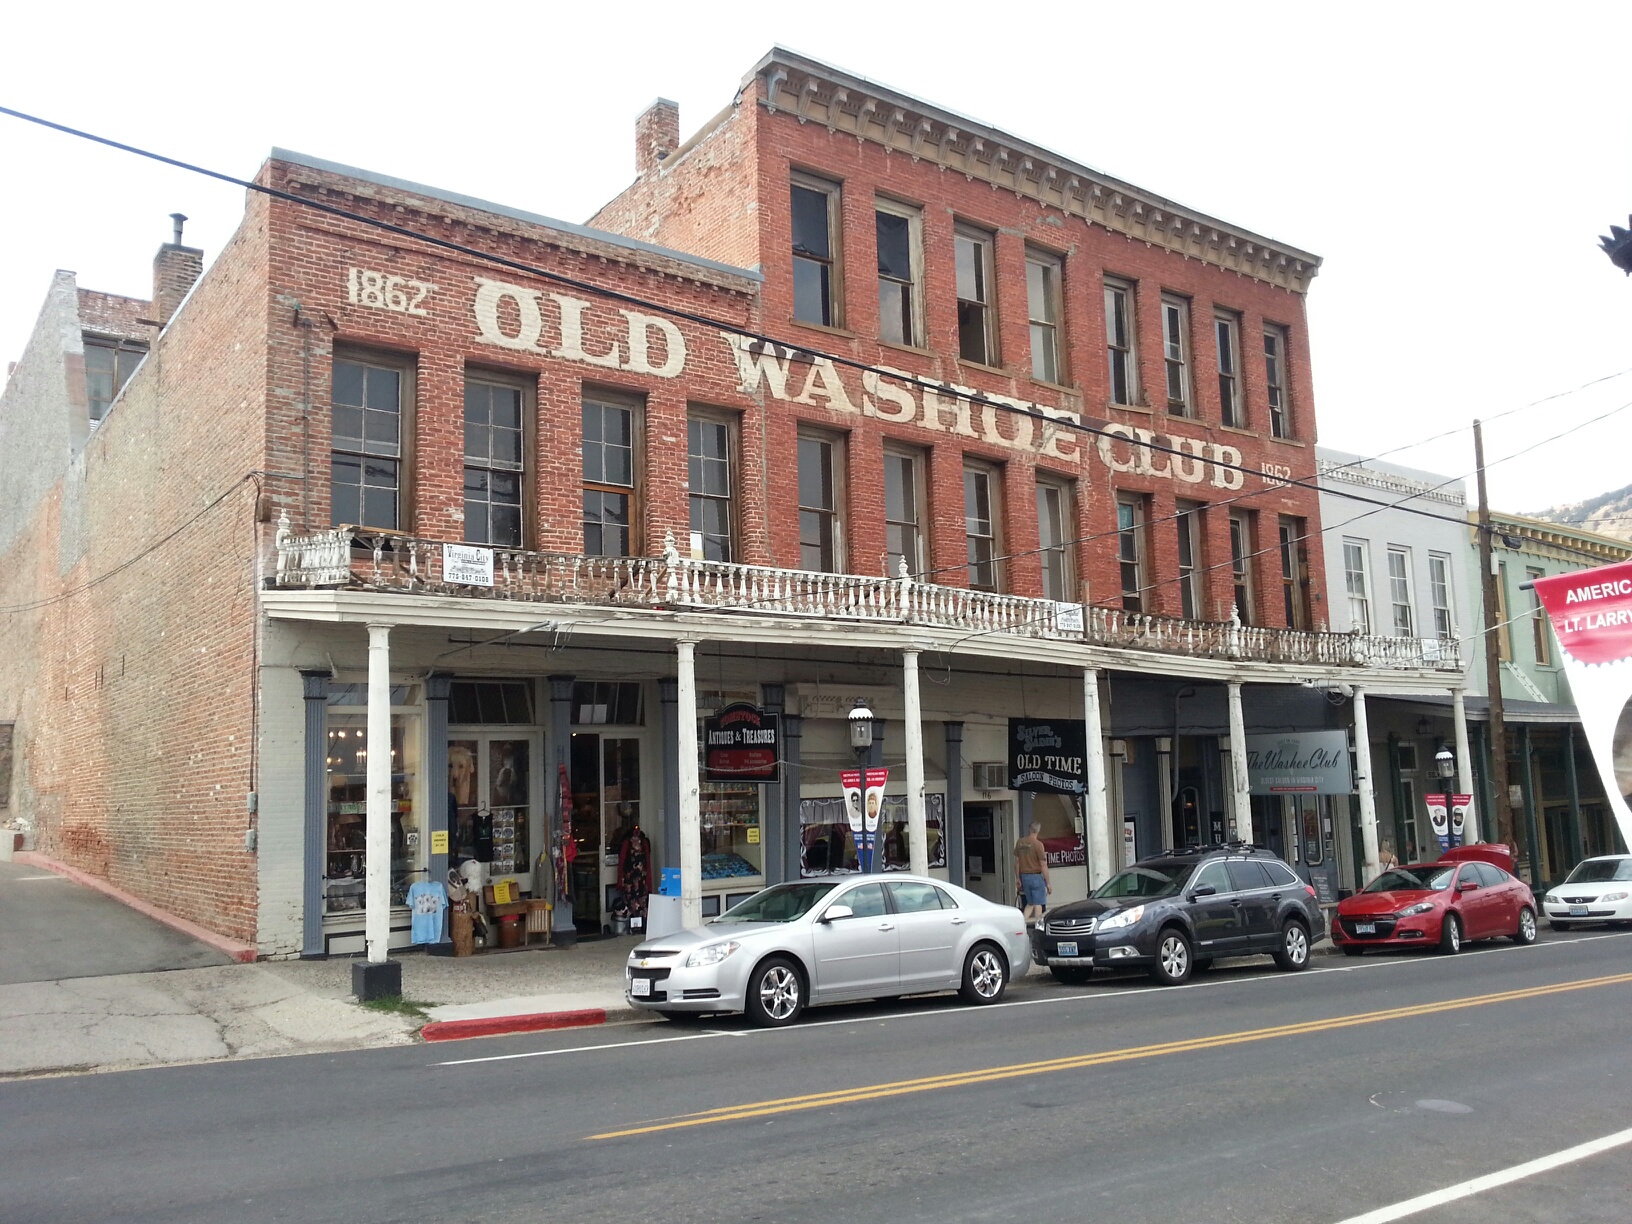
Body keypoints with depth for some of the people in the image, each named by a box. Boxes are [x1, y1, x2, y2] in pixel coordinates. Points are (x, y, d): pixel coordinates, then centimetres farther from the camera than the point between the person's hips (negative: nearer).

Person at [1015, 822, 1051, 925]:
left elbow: (1016, 862, 7)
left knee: (1030, 903, 17)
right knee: (1038, 904, 2)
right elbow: (1043, 865, -13)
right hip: (1036, 876, -5)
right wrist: (1048, 882, -8)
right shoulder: (1038, 844, -14)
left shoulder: (1019, 843, 3)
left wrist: (1018, 879, 15)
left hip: (1024, 876, 5)